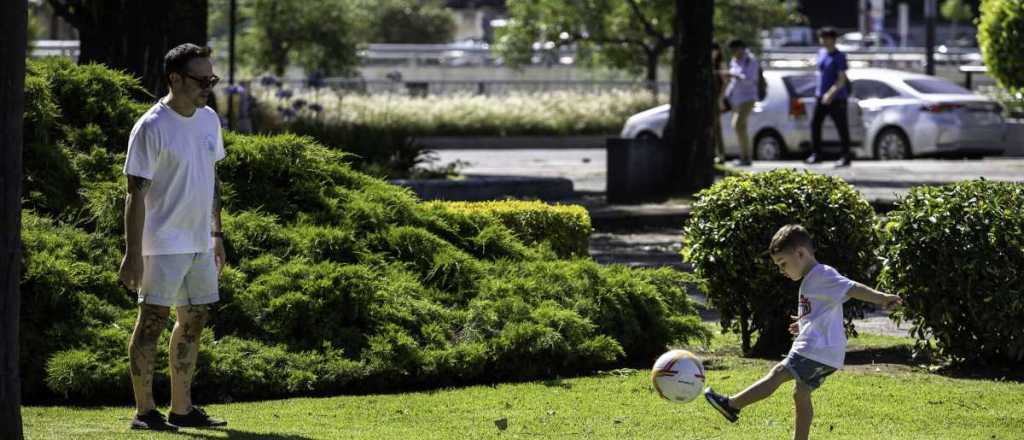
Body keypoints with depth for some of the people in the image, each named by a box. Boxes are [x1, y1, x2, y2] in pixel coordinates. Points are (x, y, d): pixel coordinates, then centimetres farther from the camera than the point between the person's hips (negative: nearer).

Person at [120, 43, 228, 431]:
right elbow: (136, 193, -15)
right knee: (153, 320, -6)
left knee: (193, 321, 11)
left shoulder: (208, 119, 9)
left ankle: (182, 408, 18)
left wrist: (216, 235, 19)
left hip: (200, 244, 8)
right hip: (164, 245, -8)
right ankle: (144, 411, -4)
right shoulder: (151, 128, -14)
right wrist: (133, 254, -18)